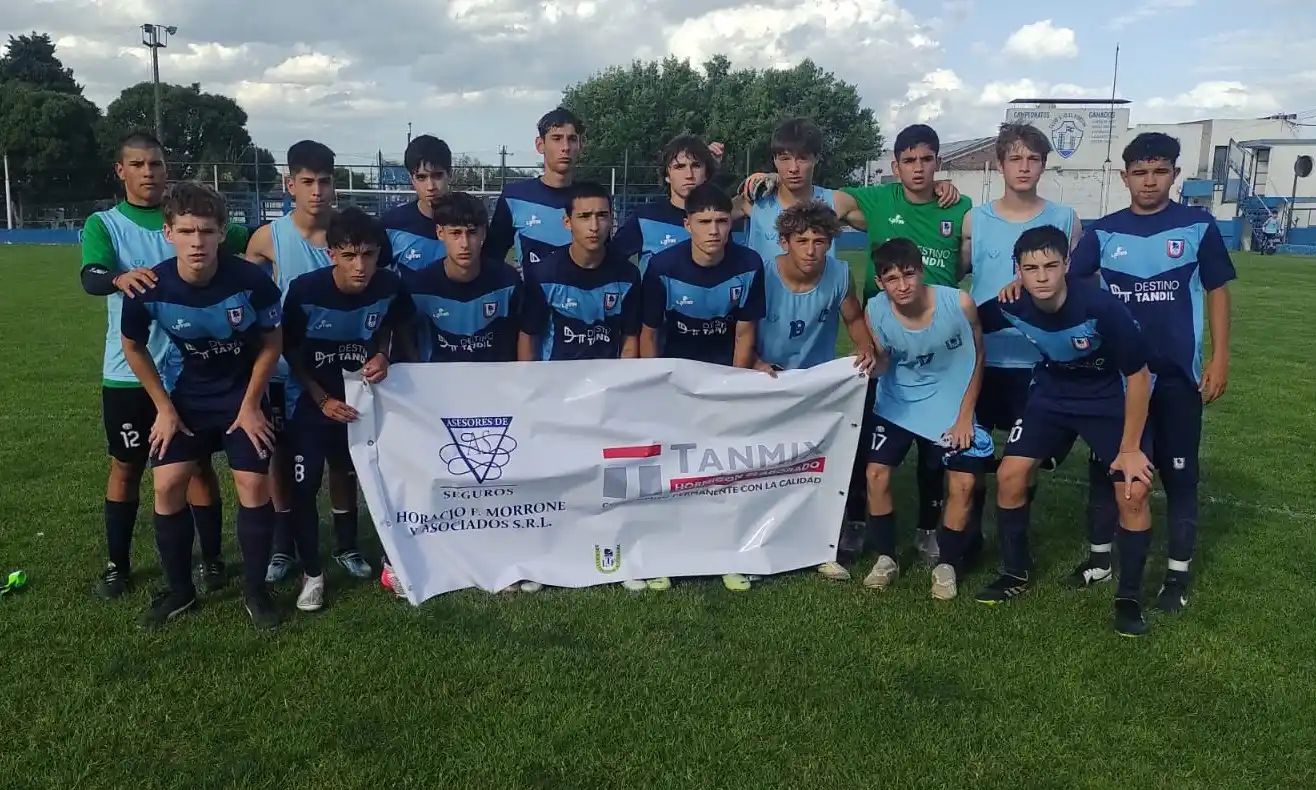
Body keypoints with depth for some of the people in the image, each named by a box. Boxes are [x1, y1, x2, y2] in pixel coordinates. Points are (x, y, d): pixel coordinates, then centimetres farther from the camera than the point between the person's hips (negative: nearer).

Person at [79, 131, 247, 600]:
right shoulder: (103, 224, 0)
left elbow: (247, 241, -3)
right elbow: (90, 277, -19)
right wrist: (121, 278, -39)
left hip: (189, 367, 0)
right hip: (128, 370, 0)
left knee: (198, 463, 7)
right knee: (126, 466, 12)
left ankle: (211, 559, 20)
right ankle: (117, 564, 26)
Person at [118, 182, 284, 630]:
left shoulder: (251, 281, -26)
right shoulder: (150, 289, -22)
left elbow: (272, 343, -9)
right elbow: (133, 347, -1)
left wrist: (251, 404, -7)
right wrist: (164, 407, -1)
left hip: (244, 393, -2)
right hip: (188, 395, 2)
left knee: (254, 484, -8)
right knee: (167, 484, -4)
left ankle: (255, 590, 10)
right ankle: (179, 590, 16)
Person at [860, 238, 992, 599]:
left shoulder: (959, 303, -23)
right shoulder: (876, 310, -19)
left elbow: (976, 357, -7)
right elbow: (880, 363, -8)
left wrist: (965, 416, -7)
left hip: (950, 407, -1)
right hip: (896, 405, 1)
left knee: (963, 483, -9)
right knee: (876, 473, -8)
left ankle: (947, 564, 11)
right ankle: (886, 557, 12)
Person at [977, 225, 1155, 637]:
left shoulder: (1101, 307, -33)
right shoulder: (1011, 305, -22)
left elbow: (1137, 375, -21)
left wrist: (1130, 448, -15)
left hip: (1110, 398, -3)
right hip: (1053, 393, 4)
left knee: (1133, 491, -14)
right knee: (1009, 475, -5)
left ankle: (1129, 597, 7)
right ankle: (1017, 574, 16)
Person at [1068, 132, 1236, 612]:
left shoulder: (1198, 227, -2)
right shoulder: (1104, 231, 2)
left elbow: (1217, 292, 2)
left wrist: (1220, 358, -2)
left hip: (1178, 374, -1)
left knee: (1179, 471, 6)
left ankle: (1178, 573, 19)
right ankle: (1099, 555, 27)